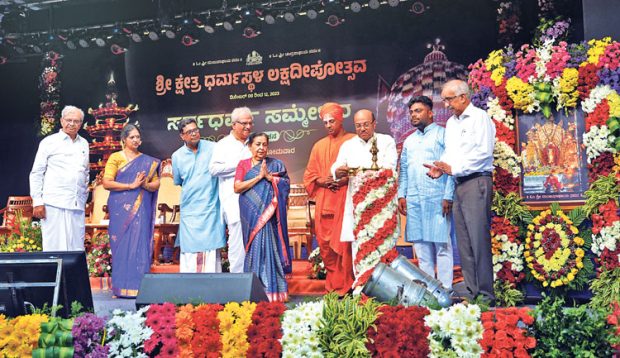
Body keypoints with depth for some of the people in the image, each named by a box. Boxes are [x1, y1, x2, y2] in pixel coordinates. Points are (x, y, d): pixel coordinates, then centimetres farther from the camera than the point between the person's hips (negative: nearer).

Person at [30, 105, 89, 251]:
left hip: (77, 205, 4)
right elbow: (36, 173, 2)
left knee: (76, 248, 2)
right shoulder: (49, 142, 3)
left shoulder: (84, 144, 16)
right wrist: (37, 201, -5)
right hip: (54, 204, -4)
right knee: (54, 246, -6)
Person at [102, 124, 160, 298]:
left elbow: (156, 184, 12)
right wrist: (131, 185, -12)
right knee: (121, 245, -4)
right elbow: (107, 183, -5)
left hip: (141, 210, 2)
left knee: (140, 245, -3)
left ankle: (139, 286, 1)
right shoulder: (115, 157, 6)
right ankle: (122, 287, 2)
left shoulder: (148, 161, 16)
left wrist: (145, 185, -9)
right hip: (121, 210, -2)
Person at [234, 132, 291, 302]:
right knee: (256, 246, -3)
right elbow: (237, 187, -3)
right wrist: (259, 176, -8)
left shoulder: (275, 164, 10)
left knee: (268, 244, -8)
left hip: (268, 214, 0)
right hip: (251, 214, 0)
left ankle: (271, 289, -4)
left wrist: (269, 176, -11)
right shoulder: (243, 164, 10)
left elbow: (286, 185, 1)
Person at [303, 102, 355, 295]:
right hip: (324, 200, 4)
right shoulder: (319, 146, 18)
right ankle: (333, 283, 12)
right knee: (325, 241, 1)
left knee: (344, 241, -8)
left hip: (345, 198, -4)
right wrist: (322, 181, -3)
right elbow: (310, 174, 16)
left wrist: (346, 179, -15)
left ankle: (344, 285, -1)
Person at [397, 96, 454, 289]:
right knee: (421, 246, 7)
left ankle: (445, 288, 1)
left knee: (441, 244, -4)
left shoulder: (442, 134, 2)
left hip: (437, 198, -6)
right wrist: (401, 194, 9)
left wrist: (448, 196, -13)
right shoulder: (409, 140, 21)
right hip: (414, 200, 6)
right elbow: (403, 170, 21)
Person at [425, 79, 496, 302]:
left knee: (479, 239, -10)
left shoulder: (480, 118, -4)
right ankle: (471, 291, 14)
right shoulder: (451, 122, 21)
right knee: (463, 241, 8)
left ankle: (486, 294, -5)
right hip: (459, 184, 8)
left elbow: (484, 152, -13)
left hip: (477, 181, -8)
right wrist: (441, 167, 1)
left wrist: (454, 167, -15)